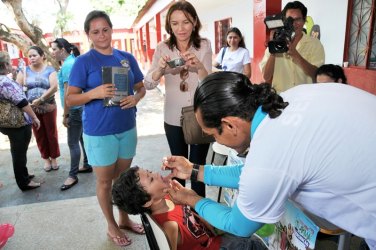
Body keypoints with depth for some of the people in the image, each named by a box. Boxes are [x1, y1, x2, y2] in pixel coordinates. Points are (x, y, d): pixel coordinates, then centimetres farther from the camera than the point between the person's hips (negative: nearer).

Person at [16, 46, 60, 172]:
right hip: (31, 108, 2)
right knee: (39, 135, 10)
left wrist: (40, 99, -20)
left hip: (48, 107, -2)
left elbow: (54, 87, -14)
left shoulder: (49, 70, -2)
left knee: (51, 133, 7)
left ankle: (54, 157, 22)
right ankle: (46, 158, 25)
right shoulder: (24, 70, 4)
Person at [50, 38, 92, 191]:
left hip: (75, 109, -10)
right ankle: (87, 165, 31)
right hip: (81, 108, 10)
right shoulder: (73, 61, 12)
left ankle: (73, 176, 6)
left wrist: (65, 115, -17)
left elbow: (67, 92, -21)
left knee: (72, 143, -3)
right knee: (83, 138, 18)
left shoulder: (67, 65, -18)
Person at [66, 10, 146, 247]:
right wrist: (94, 93, -25)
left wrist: (136, 98, -11)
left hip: (127, 128, 4)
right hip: (99, 132, -4)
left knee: (123, 177, 19)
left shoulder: (127, 58, 3)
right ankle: (112, 226, 31)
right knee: (105, 181, 11)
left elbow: (141, 87, 11)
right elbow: (70, 99, -8)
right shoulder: (84, 61, -8)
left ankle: (124, 218, 39)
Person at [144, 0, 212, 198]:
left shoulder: (204, 46, -6)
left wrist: (199, 66, -34)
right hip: (173, 119, 2)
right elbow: (148, 84, -9)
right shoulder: (163, 48, -4)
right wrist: (160, 68, -31)